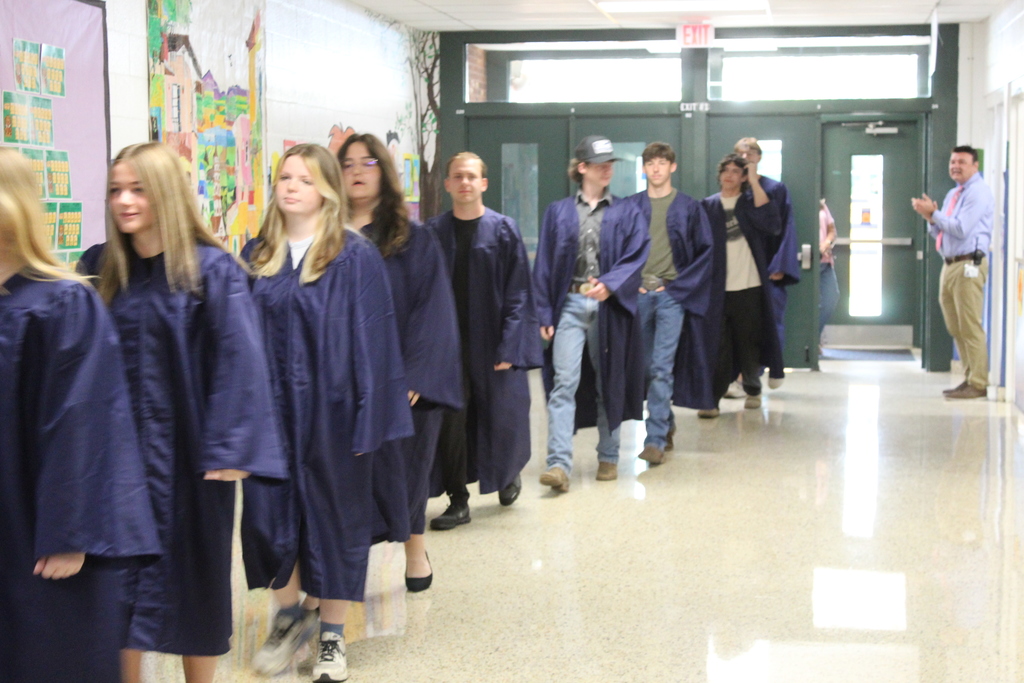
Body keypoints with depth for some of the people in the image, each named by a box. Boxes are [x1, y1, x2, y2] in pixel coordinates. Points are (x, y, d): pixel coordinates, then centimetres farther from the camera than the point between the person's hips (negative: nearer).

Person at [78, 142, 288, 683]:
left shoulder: (213, 270, -9)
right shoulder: (98, 269, 4)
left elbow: (236, 360, -12)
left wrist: (229, 449, -17)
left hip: (186, 447, -3)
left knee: (192, 570, 9)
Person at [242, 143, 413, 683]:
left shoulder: (356, 257, -7)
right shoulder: (257, 256, 7)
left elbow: (372, 340, -9)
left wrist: (368, 417, -13)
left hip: (330, 408, -4)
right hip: (269, 406, 4)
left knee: (333, 514, 7)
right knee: (268, 511, 8)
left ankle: (332, 635, 22)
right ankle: (290, 613, 31)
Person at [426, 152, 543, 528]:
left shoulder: (504, 230, -2)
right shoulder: (434, 232, 3)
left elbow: (517, 294, -5)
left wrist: (508, 348, -12)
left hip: (492, 341, -1)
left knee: (502, 419, 7)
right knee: (450, 421, 0)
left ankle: (509, 473, 37)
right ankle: (458, 501, 12)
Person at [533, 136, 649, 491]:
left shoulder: (627, 212, 8)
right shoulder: (558, 212, 9)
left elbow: (636, 256, -4)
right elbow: (544, 265, 7)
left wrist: (610, 285, -20)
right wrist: (544, 314, 0)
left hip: (609, 308, 0)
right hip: (569, 305, 0)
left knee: (609, 384, 9)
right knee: (563, 384, -11)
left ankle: (608, 457, 22)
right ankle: (559, 464, -16)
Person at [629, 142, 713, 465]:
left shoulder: (688, 207, 3)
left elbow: (706, 250, 5)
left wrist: (680, 284, -4)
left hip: (671, 293, -3)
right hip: (638, 292, 3)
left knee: (662, 367, -11)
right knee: (647, 366, 10)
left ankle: (656, 439, -12)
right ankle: (666, 422, 30)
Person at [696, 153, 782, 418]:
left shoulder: (750, 202, 6)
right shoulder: (707, 207, 8)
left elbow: (771, 224, -15)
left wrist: (755, 182, -14)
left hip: (749, 287, 0)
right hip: (717, 288, 0)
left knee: (749, 343, 8)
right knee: (717, 345, -4)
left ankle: (753, 390, 26)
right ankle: (711, 399, -2)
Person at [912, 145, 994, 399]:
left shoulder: (978, 193, -9)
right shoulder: (952, 194, 19)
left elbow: (961, 229, -18)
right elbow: (940, 233, 20)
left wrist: (933, 213, -11)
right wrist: (930, 217, 2)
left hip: (968, 266, -10)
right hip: (950, 264, 10)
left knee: (970, 327, -9)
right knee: (956, 328, 13)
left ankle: (978, 383, -5)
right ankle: (970, 378, 21)